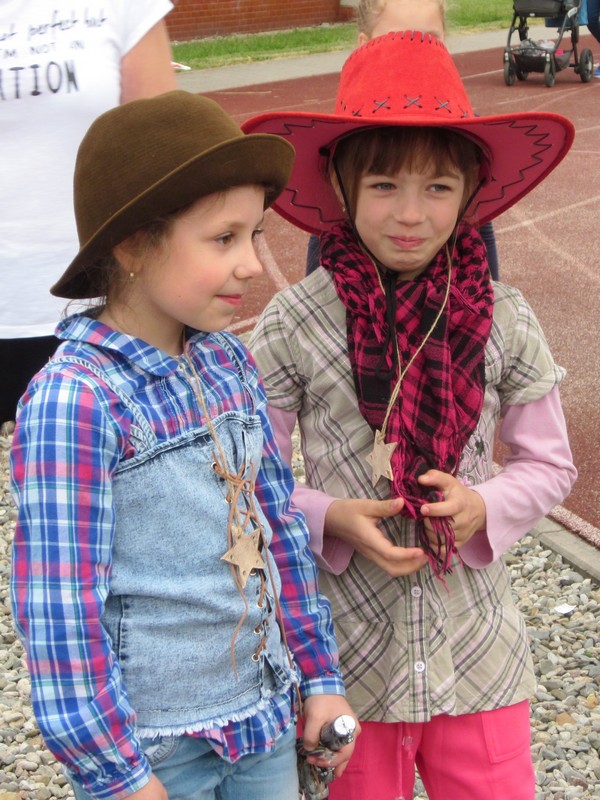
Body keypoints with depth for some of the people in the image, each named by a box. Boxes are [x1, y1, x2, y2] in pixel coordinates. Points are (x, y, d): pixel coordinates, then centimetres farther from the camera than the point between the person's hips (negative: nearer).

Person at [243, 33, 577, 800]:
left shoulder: (502, 318, -7)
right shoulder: (294, 323, -11)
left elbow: (549, 465, 3)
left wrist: (483, 506, -15)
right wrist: (331, 518, -20)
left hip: (477, 648, 1)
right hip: (346, 653, -1)